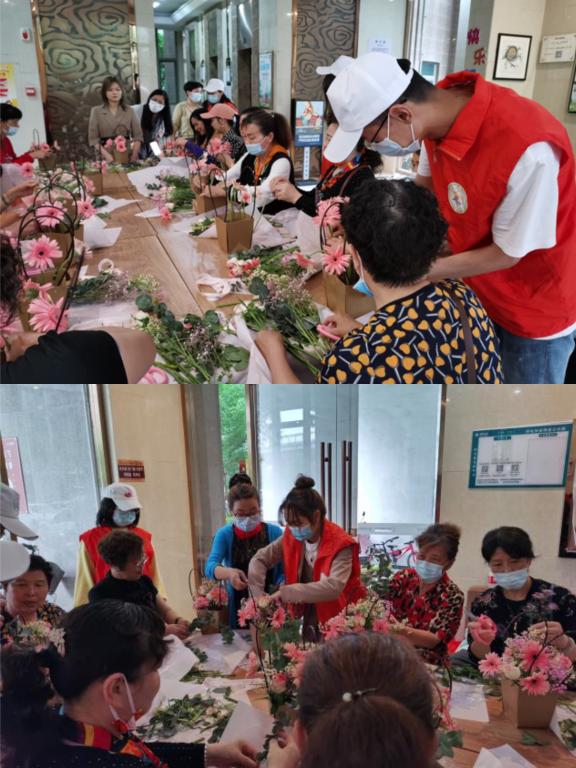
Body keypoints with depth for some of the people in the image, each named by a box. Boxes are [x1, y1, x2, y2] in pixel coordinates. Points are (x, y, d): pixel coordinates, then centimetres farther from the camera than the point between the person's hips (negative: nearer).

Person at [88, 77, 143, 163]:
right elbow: (93, 138, 1)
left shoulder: (129, 111, 10)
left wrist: (134, 154, -12)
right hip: (106, 157, -1)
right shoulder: (96, 111, 6)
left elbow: (137, 135, 6)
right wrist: (107, 155, -14)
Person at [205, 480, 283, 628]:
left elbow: (283, 572, -4)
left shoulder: (274, 532, -3)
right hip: (238, 609, 0)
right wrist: (229, 573, -35)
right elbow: (210, 566, -15)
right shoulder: (224, 535, -2)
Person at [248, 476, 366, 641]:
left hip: (342, 620, -5)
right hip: (311, 619, 5)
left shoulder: (340, 545, -25)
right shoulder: (292, 537, -8)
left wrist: (285, 592, -37)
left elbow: (333, 587, -38)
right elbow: (259, 559, 0)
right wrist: (258, 596, -16)